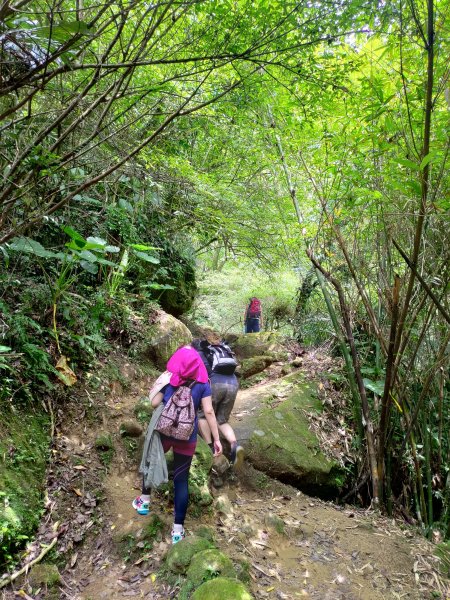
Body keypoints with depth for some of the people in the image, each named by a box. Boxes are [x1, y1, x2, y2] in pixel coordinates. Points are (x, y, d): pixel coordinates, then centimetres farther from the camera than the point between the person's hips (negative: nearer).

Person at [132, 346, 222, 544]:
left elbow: (154, 403, -4)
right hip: (187, 437, 0)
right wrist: (216, 439, -6)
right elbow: (208, 412, -11)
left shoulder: (168, 379, -6)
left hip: (163, 431, 0)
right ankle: (178, 529, 10)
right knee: (181, 479, 8)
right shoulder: (203, 384, -7)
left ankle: (145, 500, 42)